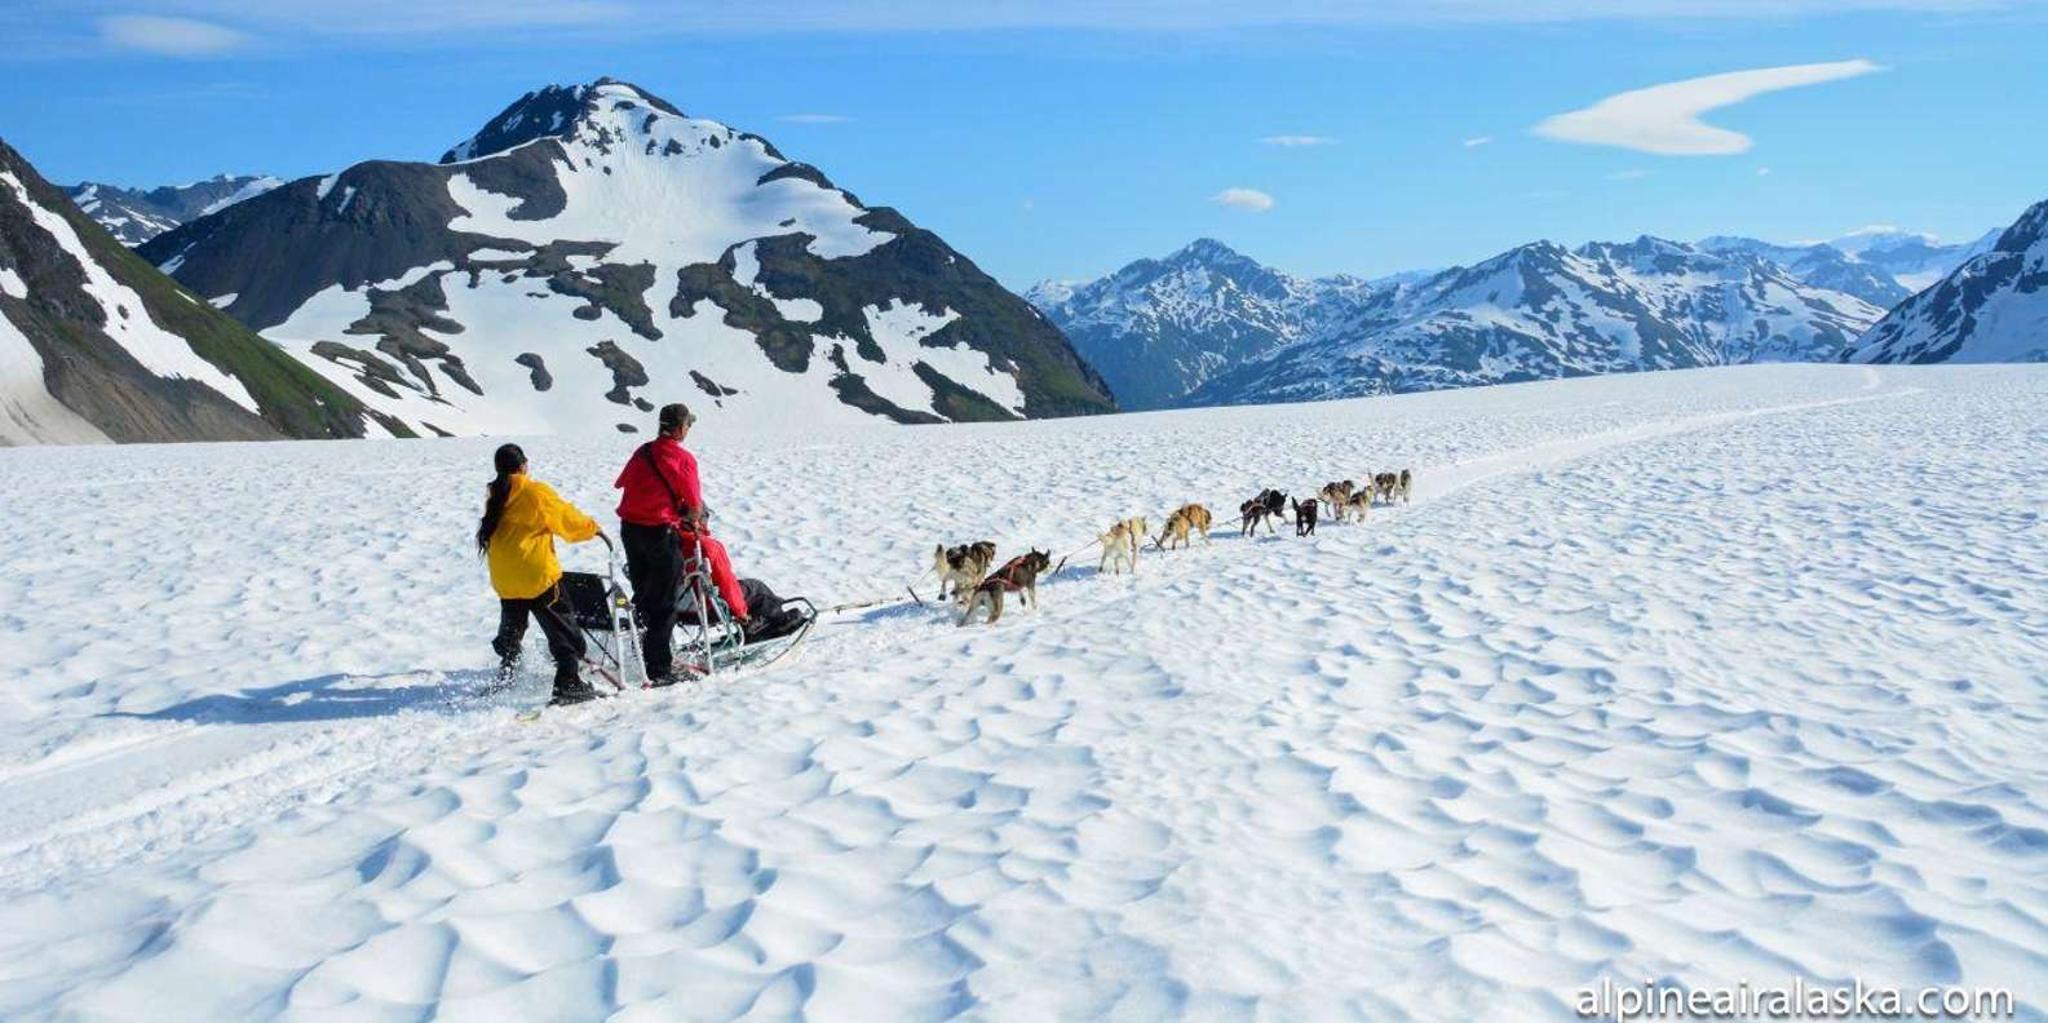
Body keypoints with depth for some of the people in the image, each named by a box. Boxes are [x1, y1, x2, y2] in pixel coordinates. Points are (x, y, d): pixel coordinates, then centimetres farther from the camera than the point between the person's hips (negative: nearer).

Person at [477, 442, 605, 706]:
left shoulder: (496, 497, 7)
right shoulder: (536, 492, -12)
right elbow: (567, 517, -5)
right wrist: (592, 527, 13)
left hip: (505, 578, 6)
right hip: (537, 575, -6)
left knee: (511, 628, 25)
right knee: (561, 630, -2)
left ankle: (505, 675, 30)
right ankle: (568, 683, -9)